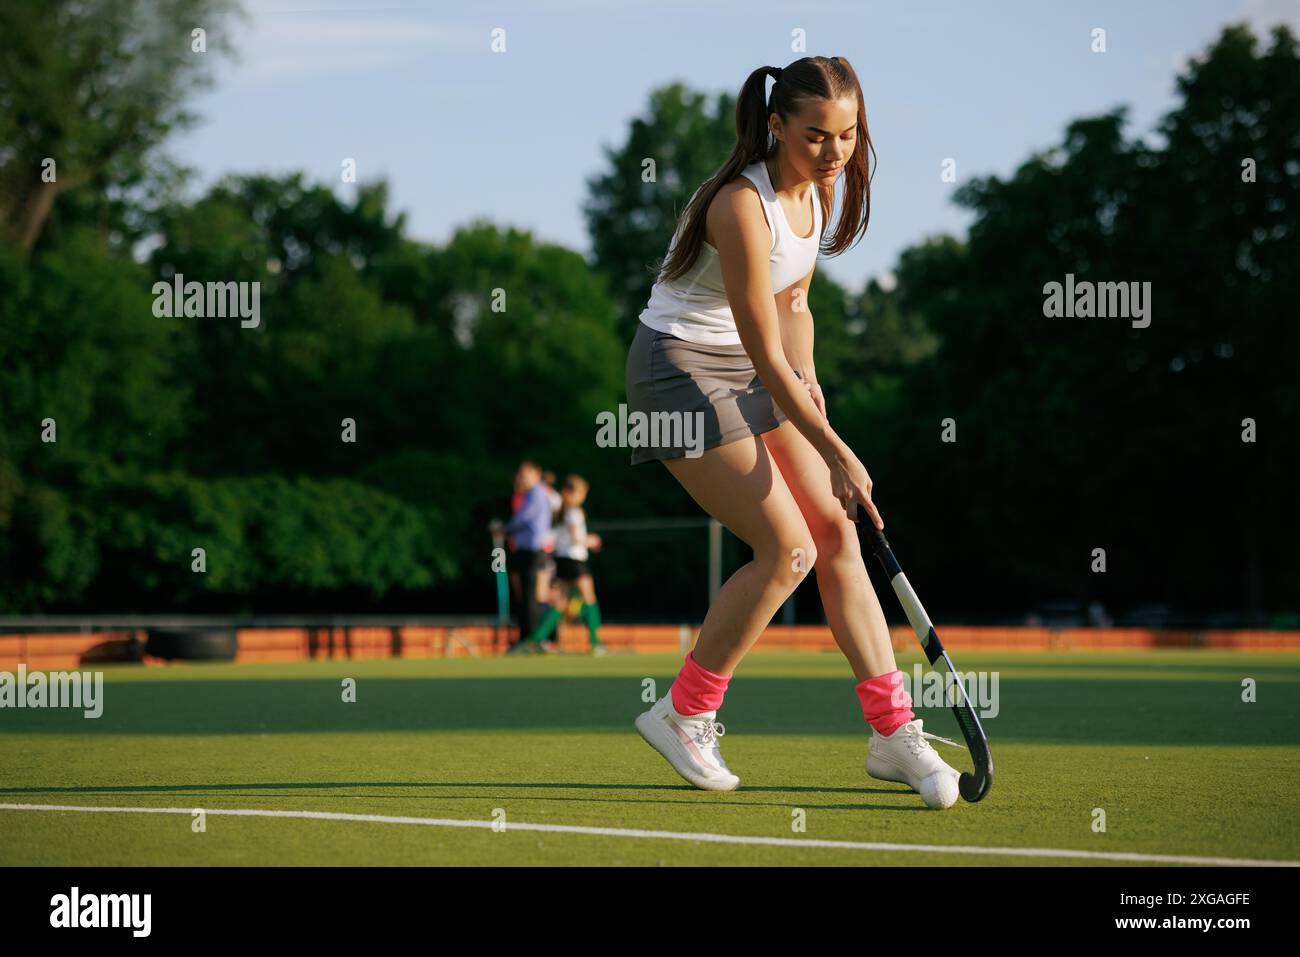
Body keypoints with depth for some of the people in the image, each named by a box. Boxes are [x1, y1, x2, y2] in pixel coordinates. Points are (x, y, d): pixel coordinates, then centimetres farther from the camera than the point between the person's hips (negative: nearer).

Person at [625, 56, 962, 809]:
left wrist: (808, 380, -1)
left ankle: (895, 733, 3)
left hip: (753, 368, 8)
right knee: (788, 549, -14)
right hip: (683, 366, -8)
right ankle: (684, 714, 3)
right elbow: (766, 356, -24)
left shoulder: (821, 188, -1)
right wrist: (835, 452, -21)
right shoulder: (742, 206, -27)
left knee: (837, 532, -1)